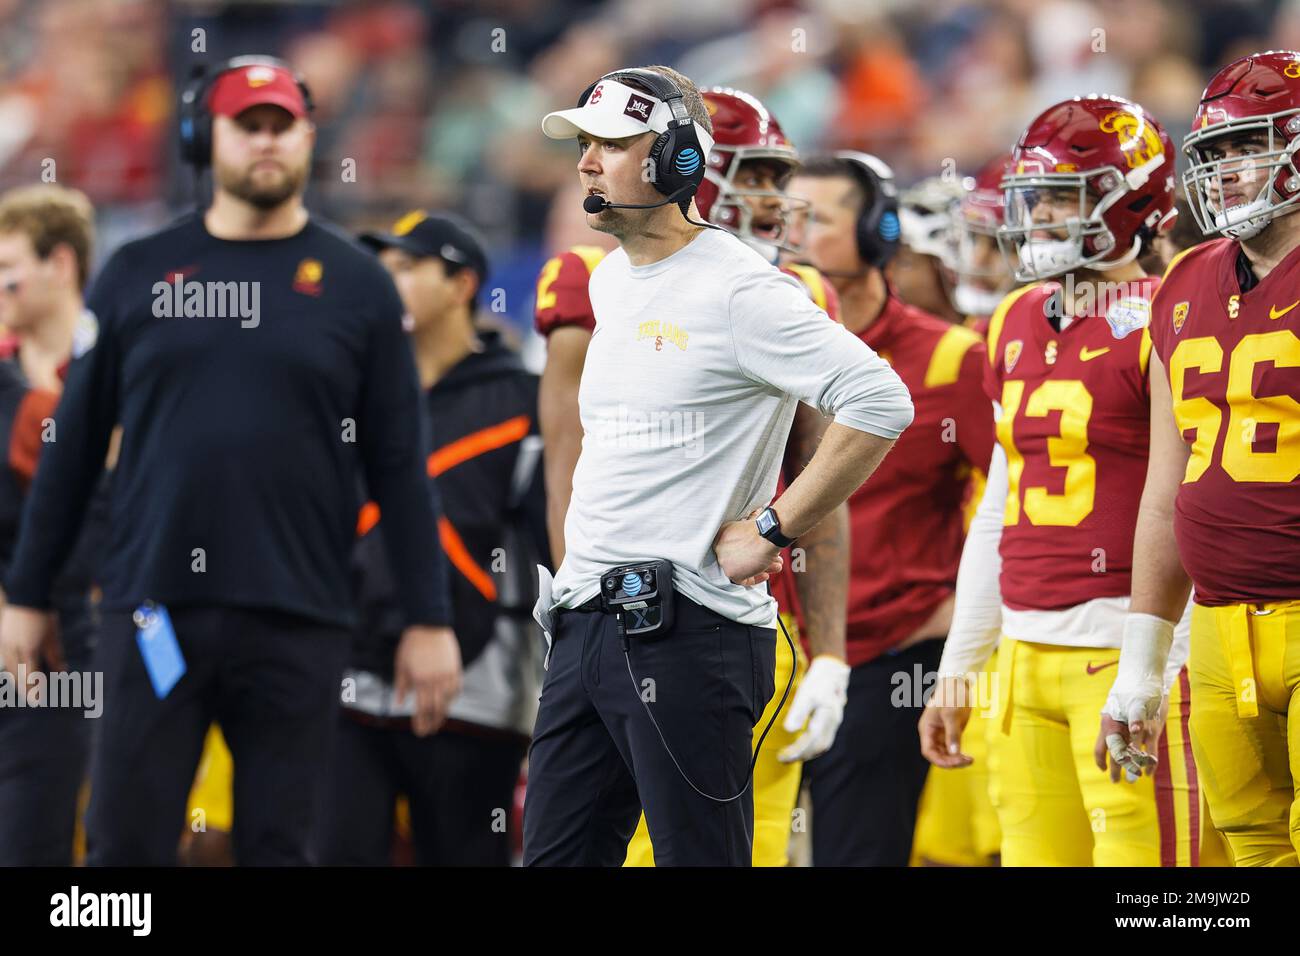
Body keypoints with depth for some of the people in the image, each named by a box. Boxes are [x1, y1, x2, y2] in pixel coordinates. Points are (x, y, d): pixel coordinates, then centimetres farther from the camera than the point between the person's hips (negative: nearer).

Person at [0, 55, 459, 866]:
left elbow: (399, 464, 4)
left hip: (296, 624, -1)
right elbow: (75, 445, 11)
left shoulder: (355, 283, 6)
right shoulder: (137, 274, 8)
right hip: (155, 612, 1)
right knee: (126, 845, -1)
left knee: (278, 845, 3)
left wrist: (429, 620, 0)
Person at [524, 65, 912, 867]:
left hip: (685, 629, -9)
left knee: (699, 854, -7)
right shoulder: (610, 282, 18)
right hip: (585, 621, 9)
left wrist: (772, 532, -15)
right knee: (554, 855, 8)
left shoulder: (737, 286, -10)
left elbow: (880, 404, -19)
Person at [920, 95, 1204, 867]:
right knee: (1035, 852, 7)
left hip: (1125, 656, -7)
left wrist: (1157, 675, -17)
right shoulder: (1017, 324, 16)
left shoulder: (1160, 326, -8)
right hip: (1028, 653, 7)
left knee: (1138, 851, -10)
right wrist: (959, 670, 23)